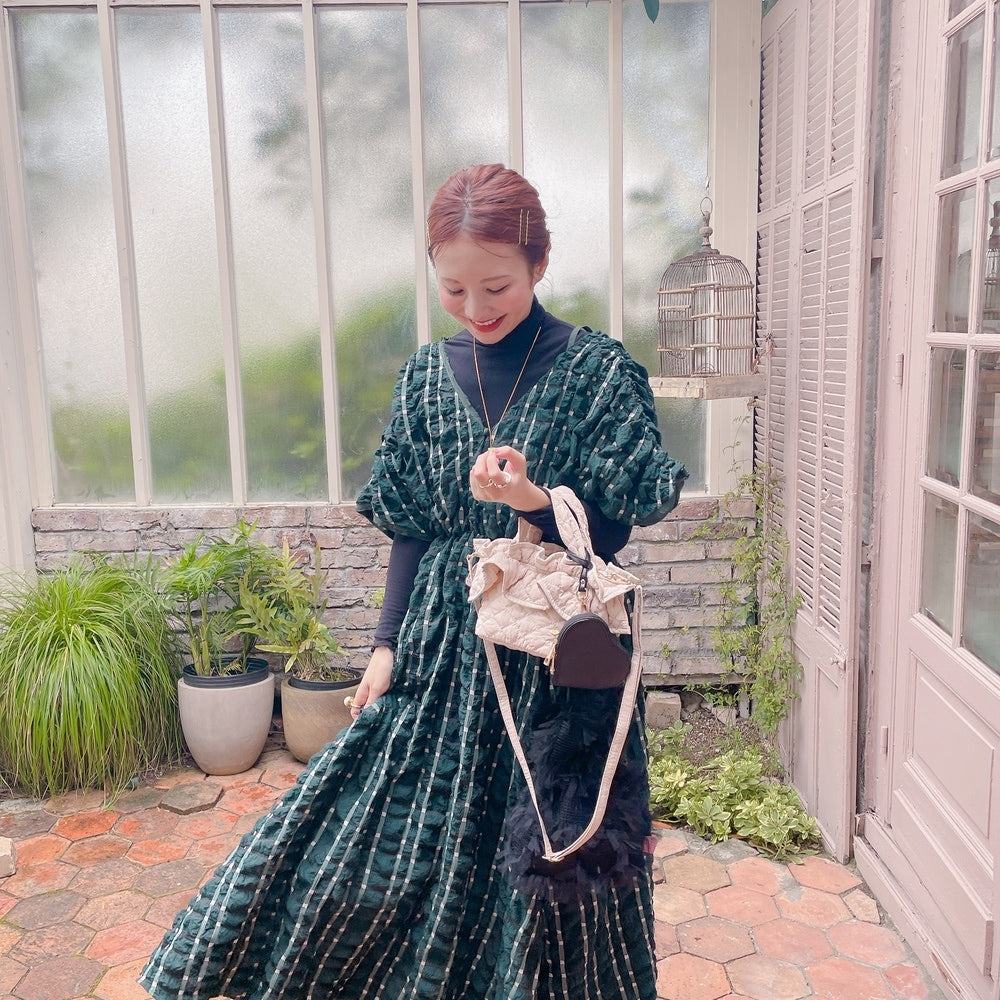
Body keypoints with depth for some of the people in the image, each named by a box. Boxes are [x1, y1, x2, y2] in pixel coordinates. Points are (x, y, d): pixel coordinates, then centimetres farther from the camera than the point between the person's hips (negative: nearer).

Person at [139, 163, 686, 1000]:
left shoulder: (598, 371, -7)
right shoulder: (426, 376, 5)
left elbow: (614, 529, -8)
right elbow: (408, 523, 8)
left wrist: (540, 502, -26)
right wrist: (387, 642, 3)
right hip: (442, 649, 4)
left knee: (554, 865, 8)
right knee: (387, 846, 12)